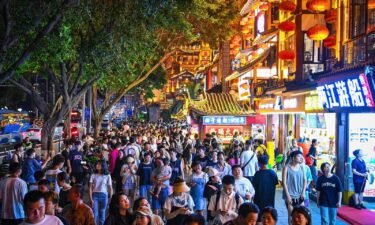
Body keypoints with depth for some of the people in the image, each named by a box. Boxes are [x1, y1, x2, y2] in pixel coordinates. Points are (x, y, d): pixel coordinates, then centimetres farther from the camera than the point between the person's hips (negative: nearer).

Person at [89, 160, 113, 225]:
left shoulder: (107, 176, 3)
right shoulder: (93, 175, 4)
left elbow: (110, 188, 4)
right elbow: (90, 188, 1)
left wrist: (110, 199, -4)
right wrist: (90, 199, -8)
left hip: (103, 196, 0)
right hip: (95, 195, 0)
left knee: (102, 214, 6)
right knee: (95, 213, -8)